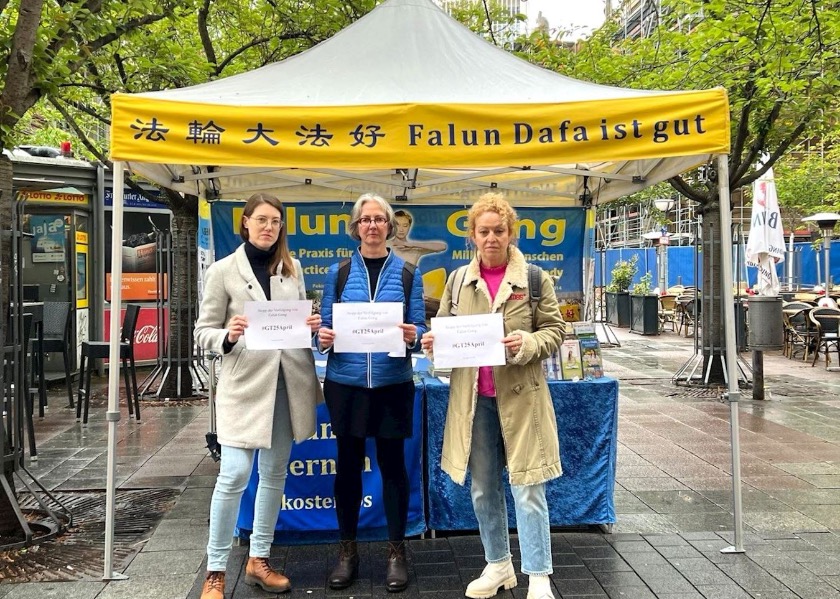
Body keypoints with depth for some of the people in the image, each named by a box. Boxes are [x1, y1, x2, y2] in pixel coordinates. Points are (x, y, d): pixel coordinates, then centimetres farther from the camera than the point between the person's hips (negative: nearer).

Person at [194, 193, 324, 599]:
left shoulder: (291, 267, 10)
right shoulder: (223, 271, -1)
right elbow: (203, 332, -1)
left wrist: (311, 326, -4)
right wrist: (227, 337, -21)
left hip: (287, 381, 4)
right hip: (244, 383, -4)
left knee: (275, 474, 11)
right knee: (234, 476, -7)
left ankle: (258, 559, 26)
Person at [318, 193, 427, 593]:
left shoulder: (408, 273, 3)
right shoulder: (338, 272, 5)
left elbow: (418, 328, 0)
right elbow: (326, 325, 4)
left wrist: (412, 336, -22)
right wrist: (323, 338, -18)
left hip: (392, 381, -1)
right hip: (345, 381, 1)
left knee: (392, 463, 7)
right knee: (348, 463, 10)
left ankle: (396, 551, 21)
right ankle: (347, 549, 25)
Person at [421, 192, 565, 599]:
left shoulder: (534, 279, -1)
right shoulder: (458, 280, 8)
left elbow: (555, 330, 0)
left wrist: (527, 344, -19)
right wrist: (433, 343, -8)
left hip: (520, 395, -3)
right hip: (474, 398, 4)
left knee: (528, 489, 1)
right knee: (483, 488, 13)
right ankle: (498, 565, 30)